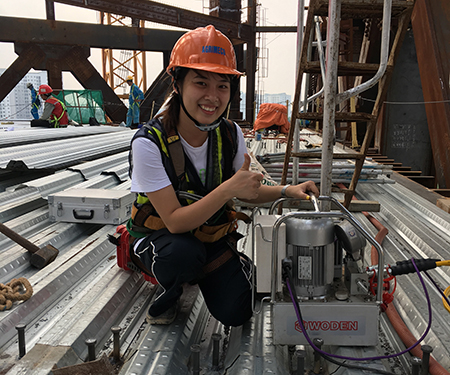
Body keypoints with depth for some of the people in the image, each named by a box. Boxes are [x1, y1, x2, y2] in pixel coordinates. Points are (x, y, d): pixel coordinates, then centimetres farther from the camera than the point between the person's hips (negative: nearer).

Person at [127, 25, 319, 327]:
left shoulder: (231, 135, -11)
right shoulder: (149, 143, -27)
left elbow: (247, 192, 4)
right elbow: (174, 221, -29)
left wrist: (287, 191, -14)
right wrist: (229, 188, -37)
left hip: (213, 234, 4)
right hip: (161, 234, -3)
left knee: (236, 314, -10)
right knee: (183, 253, -37)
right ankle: (170, 291, -1)